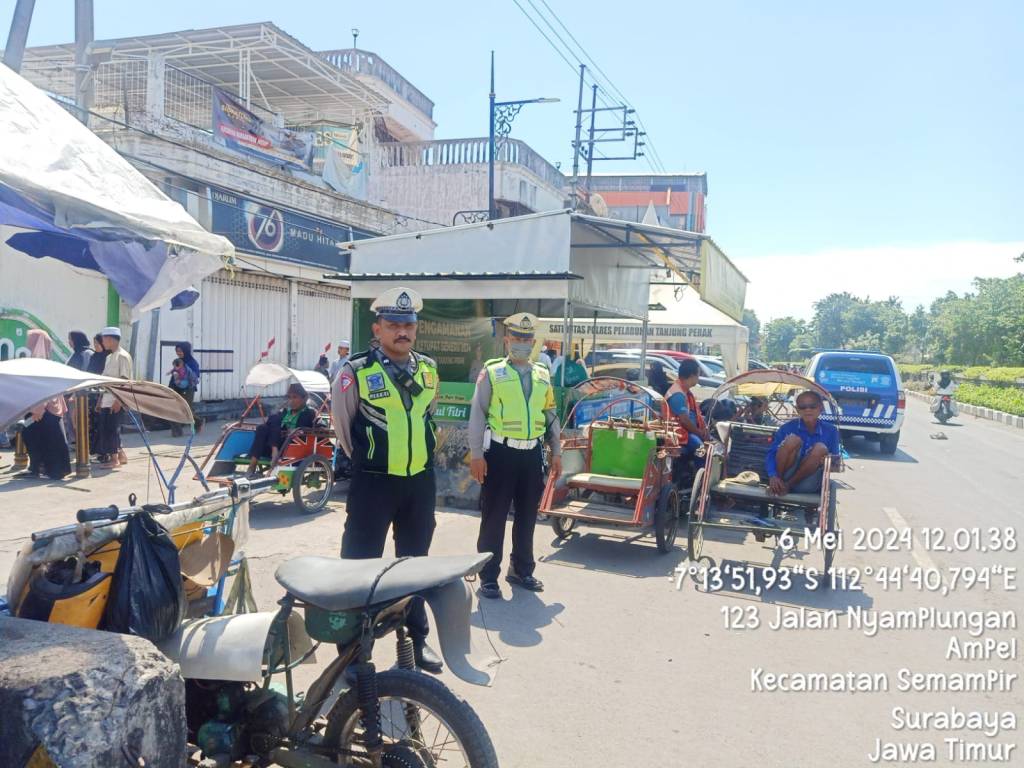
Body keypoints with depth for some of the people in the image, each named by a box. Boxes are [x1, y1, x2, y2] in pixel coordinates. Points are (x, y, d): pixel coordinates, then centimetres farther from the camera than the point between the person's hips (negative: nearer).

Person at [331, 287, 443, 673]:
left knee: (415, 561, 16)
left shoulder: (428, 369, 5)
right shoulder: (357, 371, -11)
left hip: (420, 481, 5)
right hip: (373, 482, -5)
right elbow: (341, 422, 1)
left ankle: (416, 637, 31)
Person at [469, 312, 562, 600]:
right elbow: (477, 415, -5)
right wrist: (476, 455, -9)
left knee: (527, 516, 14)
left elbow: (550, 415, 16)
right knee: (494, 517, 2)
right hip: (500, 452, -4)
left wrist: (556, 452, 14)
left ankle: (522, 570, 30)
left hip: (532, 453, 5)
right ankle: (488, 577, 13)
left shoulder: (543, 375, 11)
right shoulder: (492, 372, -3)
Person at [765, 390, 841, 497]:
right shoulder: (788, 427, -3)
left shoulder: (830, 431, 2)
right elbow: (771, 454, -9)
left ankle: (788, 485, -19)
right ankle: (775, 485, -20)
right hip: (784, 475, -1)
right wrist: (773, 476, -27)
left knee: (821, 449, -23)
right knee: (793, 440, -24)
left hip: (807, 486, 1)